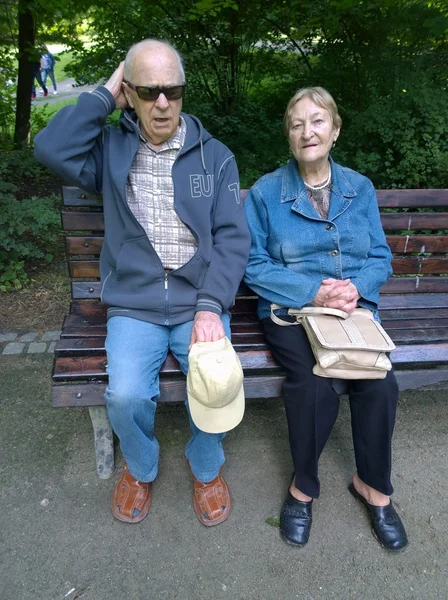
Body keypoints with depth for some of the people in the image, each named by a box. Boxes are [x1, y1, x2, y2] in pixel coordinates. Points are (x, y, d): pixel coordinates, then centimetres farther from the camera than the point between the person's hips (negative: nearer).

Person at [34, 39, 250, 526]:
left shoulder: (214, 156, 5)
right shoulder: (111, 150, 7)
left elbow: (233, 238, -2)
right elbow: (50, 148, -12)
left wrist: (210, 307, -15)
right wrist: (104, 96, -4)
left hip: (199, 303, 0)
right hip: (134, 306, 1)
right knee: (125, 396, -21)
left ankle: (206, 467, 15)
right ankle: (140, 468, 15)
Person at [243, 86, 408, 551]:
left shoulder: (360, 188, 11)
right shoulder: (265, 192, 1)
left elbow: (380, 256, 9)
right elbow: (254, 266, -5)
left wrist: (356, 287, -13)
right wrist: (313, 293, -17)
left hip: (354, 308, 3)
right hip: (290, 309, -2)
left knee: (380, 385, -22)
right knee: (315, 387, -28)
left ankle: (373, 483, 7)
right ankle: (303, 486, 1)